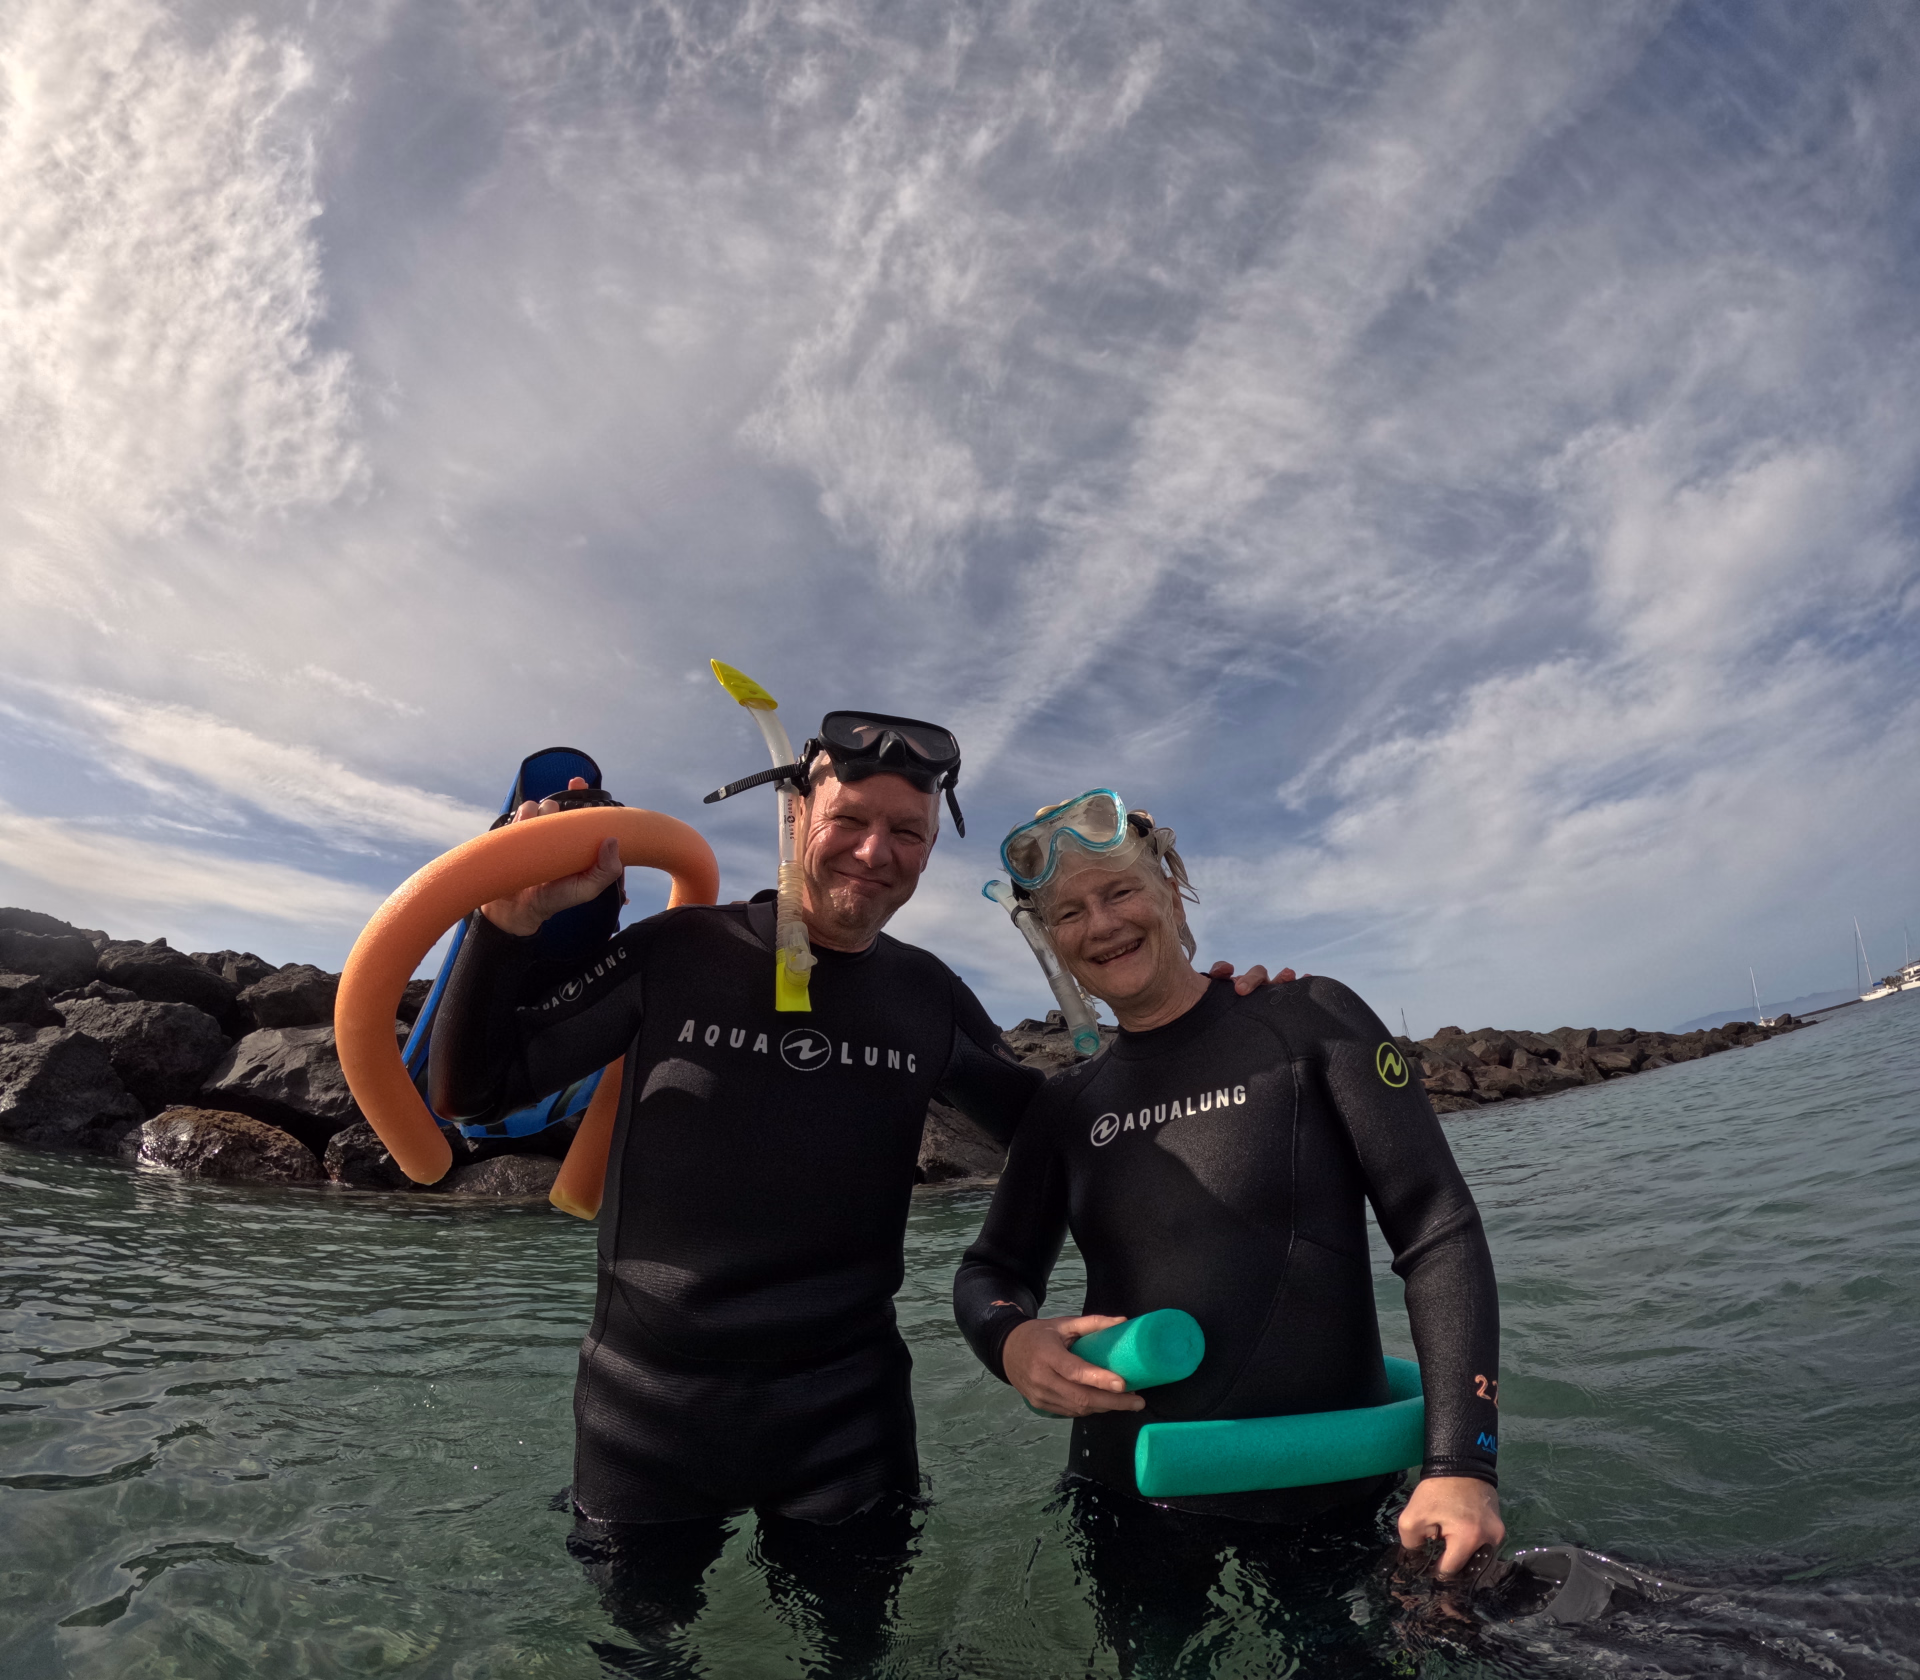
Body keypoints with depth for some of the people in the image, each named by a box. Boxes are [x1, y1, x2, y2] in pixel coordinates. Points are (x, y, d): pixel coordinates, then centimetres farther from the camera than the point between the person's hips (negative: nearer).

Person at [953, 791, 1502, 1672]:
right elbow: (992, 1270, 5)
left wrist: (1460, 1461, -19)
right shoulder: (1067, 1105, 0)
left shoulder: (1309, 1020, -10)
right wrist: (1010, 1339, -17)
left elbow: (1437, 1228, -12)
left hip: (1323, 1481, -3)